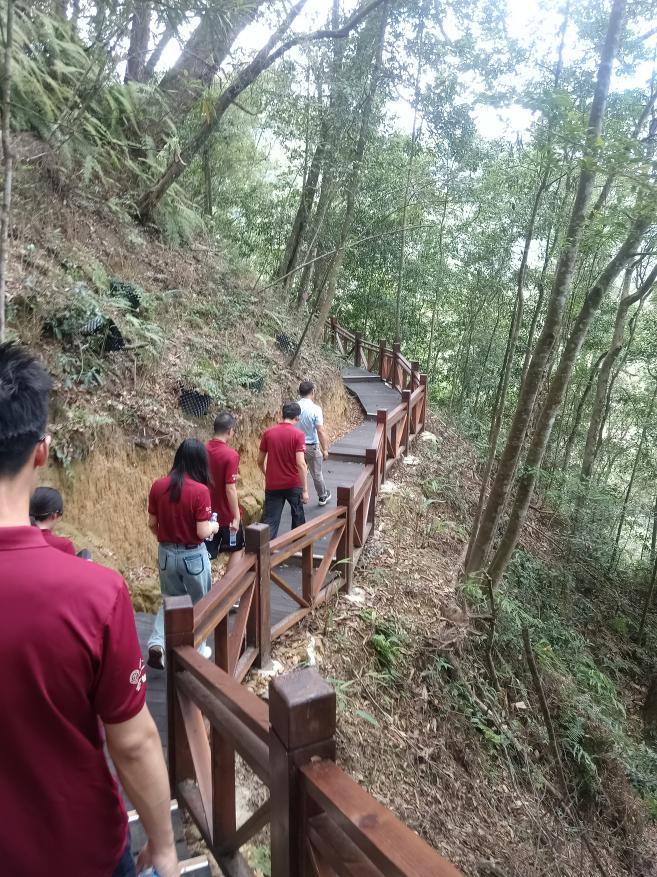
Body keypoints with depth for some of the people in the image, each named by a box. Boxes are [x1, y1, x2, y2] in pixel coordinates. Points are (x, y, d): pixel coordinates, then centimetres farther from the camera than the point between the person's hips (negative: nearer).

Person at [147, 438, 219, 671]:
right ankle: (197, 650, 29)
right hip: (193, 555, -4)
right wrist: (214, 526, 3)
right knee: (199, 603, 18)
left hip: (166, 553, 4)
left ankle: (156, 643, 7)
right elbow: (203, 532, -19)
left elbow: (152, 524, 3)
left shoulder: (158, 486, -6)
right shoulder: (200, 490, -20)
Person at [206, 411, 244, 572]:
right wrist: (236, 516, -14)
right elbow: (230, 489, -22)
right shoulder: (231, 454, -20)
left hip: (208, 512, 5)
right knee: (236, 550, 16)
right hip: (227, 514, -5)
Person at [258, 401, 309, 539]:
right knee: (298, 515, 23)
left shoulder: (268, 433, -2)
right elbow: (301, 464, -20)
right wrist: (305, 490, -16)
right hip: (293, 484, -1)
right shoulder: (298, 435, -12)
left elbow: (260, 461, 5)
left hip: (272, 485, 2)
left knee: (270, 521, 2)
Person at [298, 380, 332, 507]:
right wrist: (325, 449, -11)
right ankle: (322, 497, 30)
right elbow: (321, 431, -19)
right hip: (312, 446, -3)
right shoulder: (315, 409, -19)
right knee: (317, 474, 14)